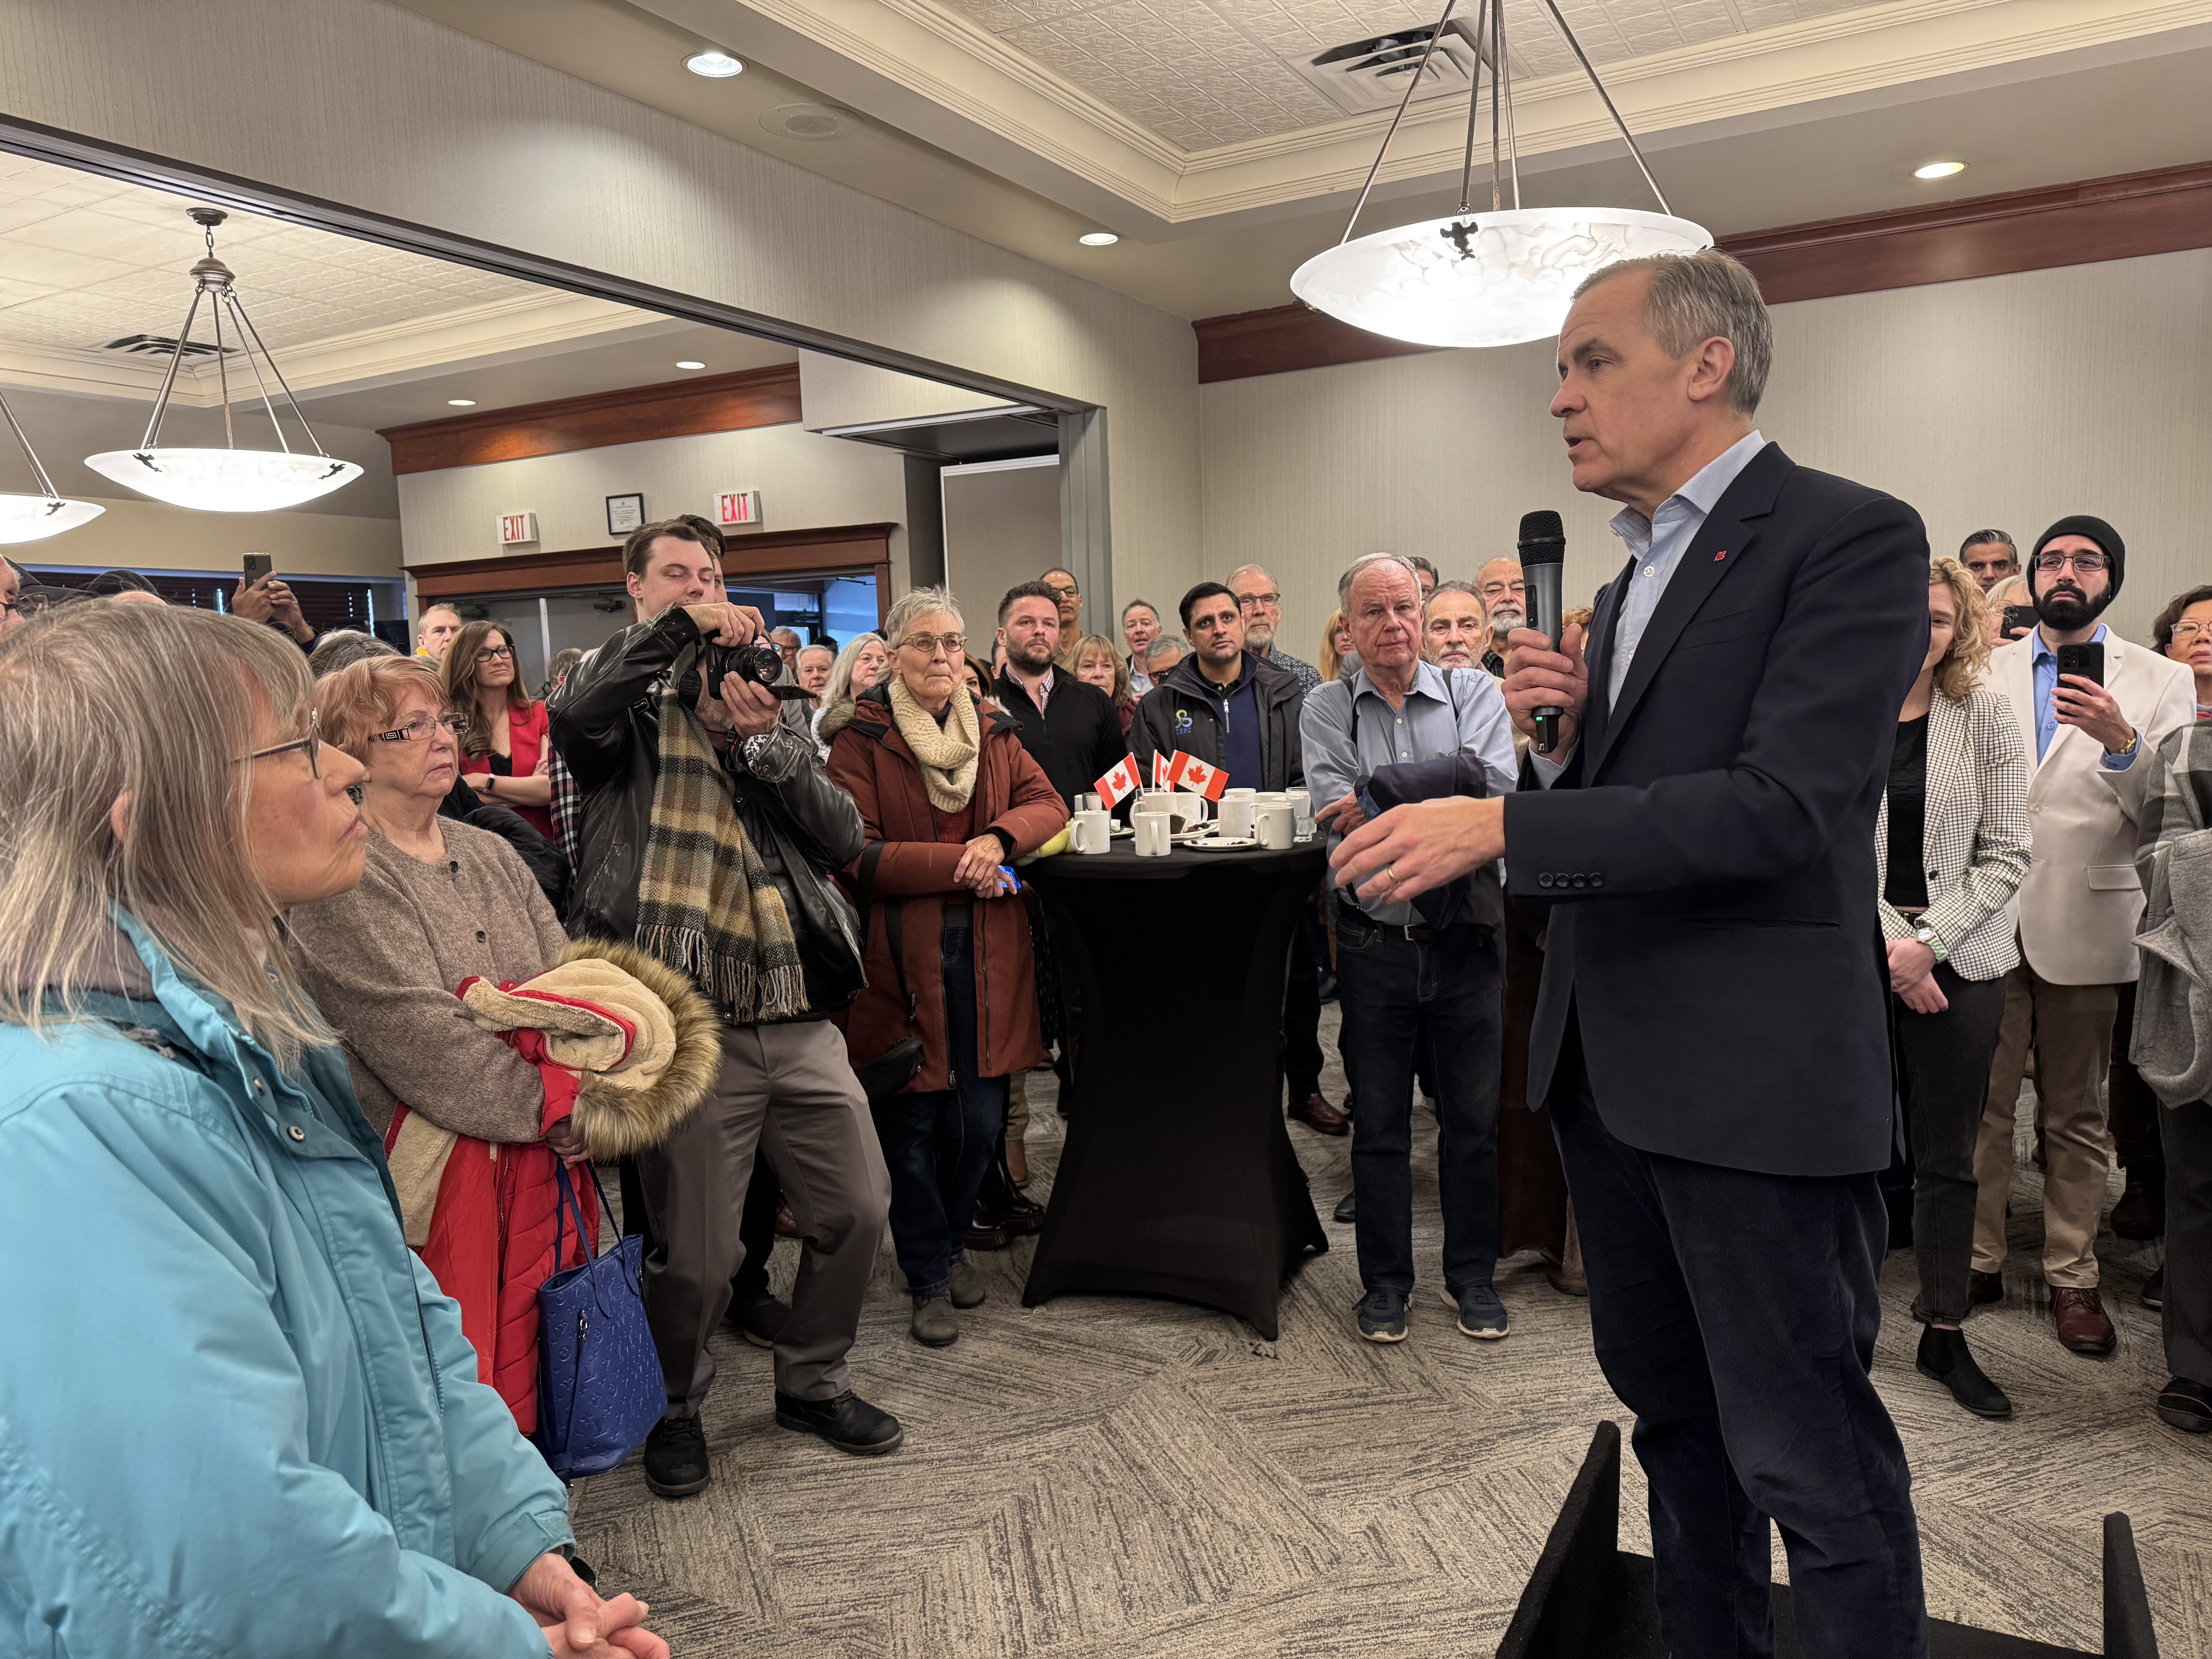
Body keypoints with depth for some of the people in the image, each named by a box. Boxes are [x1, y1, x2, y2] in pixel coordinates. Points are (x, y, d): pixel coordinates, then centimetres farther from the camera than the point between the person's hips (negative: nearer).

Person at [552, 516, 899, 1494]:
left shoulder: (769, 700, 16)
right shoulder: (623, 704, 3)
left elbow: (843, 838, 4)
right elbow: (574, 717, -24)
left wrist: (763, 742, -8)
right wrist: (676, 629, -19)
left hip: (798, 1016, 5)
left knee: (856, 1209, 12)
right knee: (696, 1253, 4)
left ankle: (814, 1383, 36)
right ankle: (675, 1407, 33)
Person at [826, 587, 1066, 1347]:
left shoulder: (993, 732, 12)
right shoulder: (861, 740, -5)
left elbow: (1050, 804, 7)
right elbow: (857, 856, -12)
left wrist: (998, 837, -13)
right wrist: (958, 865, -17)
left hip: (985, 953, 4)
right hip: (901, 955, -4)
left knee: (981, 1120, 7)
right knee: (911, 1123, 5)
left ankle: (950, 1242, 35)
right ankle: (929, 1280, 22)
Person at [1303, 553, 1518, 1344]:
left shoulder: (1473, 691, 2)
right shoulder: (1326, 709, 2)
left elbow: (1495, 789, -15)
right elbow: (1340, 815, -13)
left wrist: (1386, 809, -20)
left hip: (1466, 938, 0)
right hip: (1375, 943, 0)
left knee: (1474, 1117, 10)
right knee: (1378, 1122, 10)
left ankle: (1473, 1275, 28)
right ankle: (1385, 1280, 25)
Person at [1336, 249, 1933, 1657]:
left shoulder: (1850, 537, -10)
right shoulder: (1637, 572, 15)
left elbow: (1784, 805, -22)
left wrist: (1499, 825, -24)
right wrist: (1558, 730, -3)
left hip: (1752, 1072, -8)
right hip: (1607, 1055, 9)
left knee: (1812, 1458, 4)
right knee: (1673, 1409, 22)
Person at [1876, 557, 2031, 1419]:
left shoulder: (1988, 716, 3)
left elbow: (2007, 853, 0)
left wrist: (1928, 942, -9)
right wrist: (1886, 943, -10)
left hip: (1957, 962, 1)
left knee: (1947, 1157, 8)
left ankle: (1945, 1335, 21)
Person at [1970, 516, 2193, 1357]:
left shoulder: (2159, 680, 5)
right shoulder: (1987, 672, 10)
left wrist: (2120, 741, -21)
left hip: (2086, 930, -1)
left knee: (2077, 1115, 9)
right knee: (1982, 1106, 3)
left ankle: (2072, 1277, 20)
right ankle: (1977, 1260, 16)